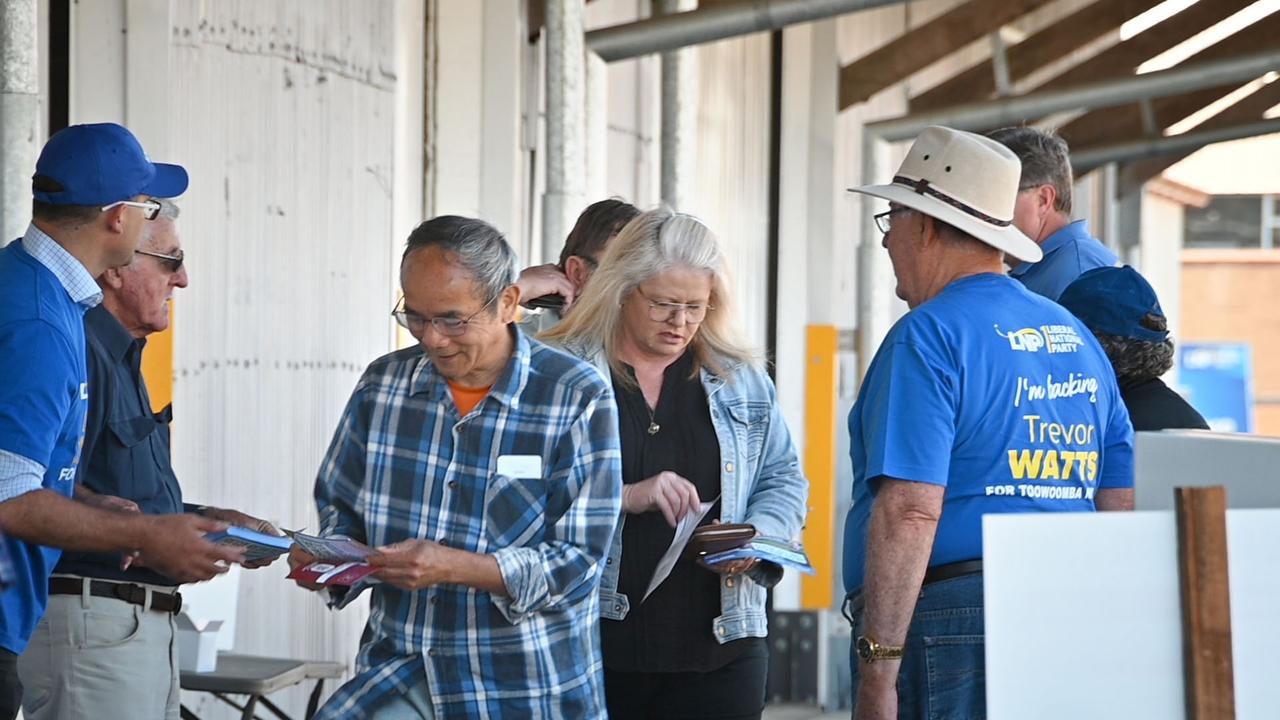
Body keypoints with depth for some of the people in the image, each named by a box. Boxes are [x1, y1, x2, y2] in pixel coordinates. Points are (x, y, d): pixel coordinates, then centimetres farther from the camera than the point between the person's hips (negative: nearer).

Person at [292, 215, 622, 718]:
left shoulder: (577, 399, -8)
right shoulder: (384, 384, 5)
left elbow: (577, 563, -12)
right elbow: (341, 507, 17)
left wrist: (455, 567, -24)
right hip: (399, 671, 2)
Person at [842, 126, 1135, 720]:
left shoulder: (929, 335, -9)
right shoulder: (1077, 336, 16)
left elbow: (909, 511, -18)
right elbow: (1120, 505, 16)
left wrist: (876, 671, -19)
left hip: (951, 621, -8)